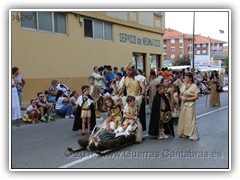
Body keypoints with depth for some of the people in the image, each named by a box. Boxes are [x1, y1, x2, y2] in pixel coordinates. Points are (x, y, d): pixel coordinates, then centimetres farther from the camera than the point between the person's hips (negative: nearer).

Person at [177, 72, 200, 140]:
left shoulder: (194, 86, -10)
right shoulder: (183, 85, 7)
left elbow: (196, 97, -13)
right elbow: (180, 94, 11)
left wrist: (187, 99, -18)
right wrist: (182, 97, -11)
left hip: (190, 105, -6)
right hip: (183, 104, 6)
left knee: (190, 119, -5)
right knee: (183, 118, 8)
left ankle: (193, 135, 2)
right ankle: (184, 133, 19)